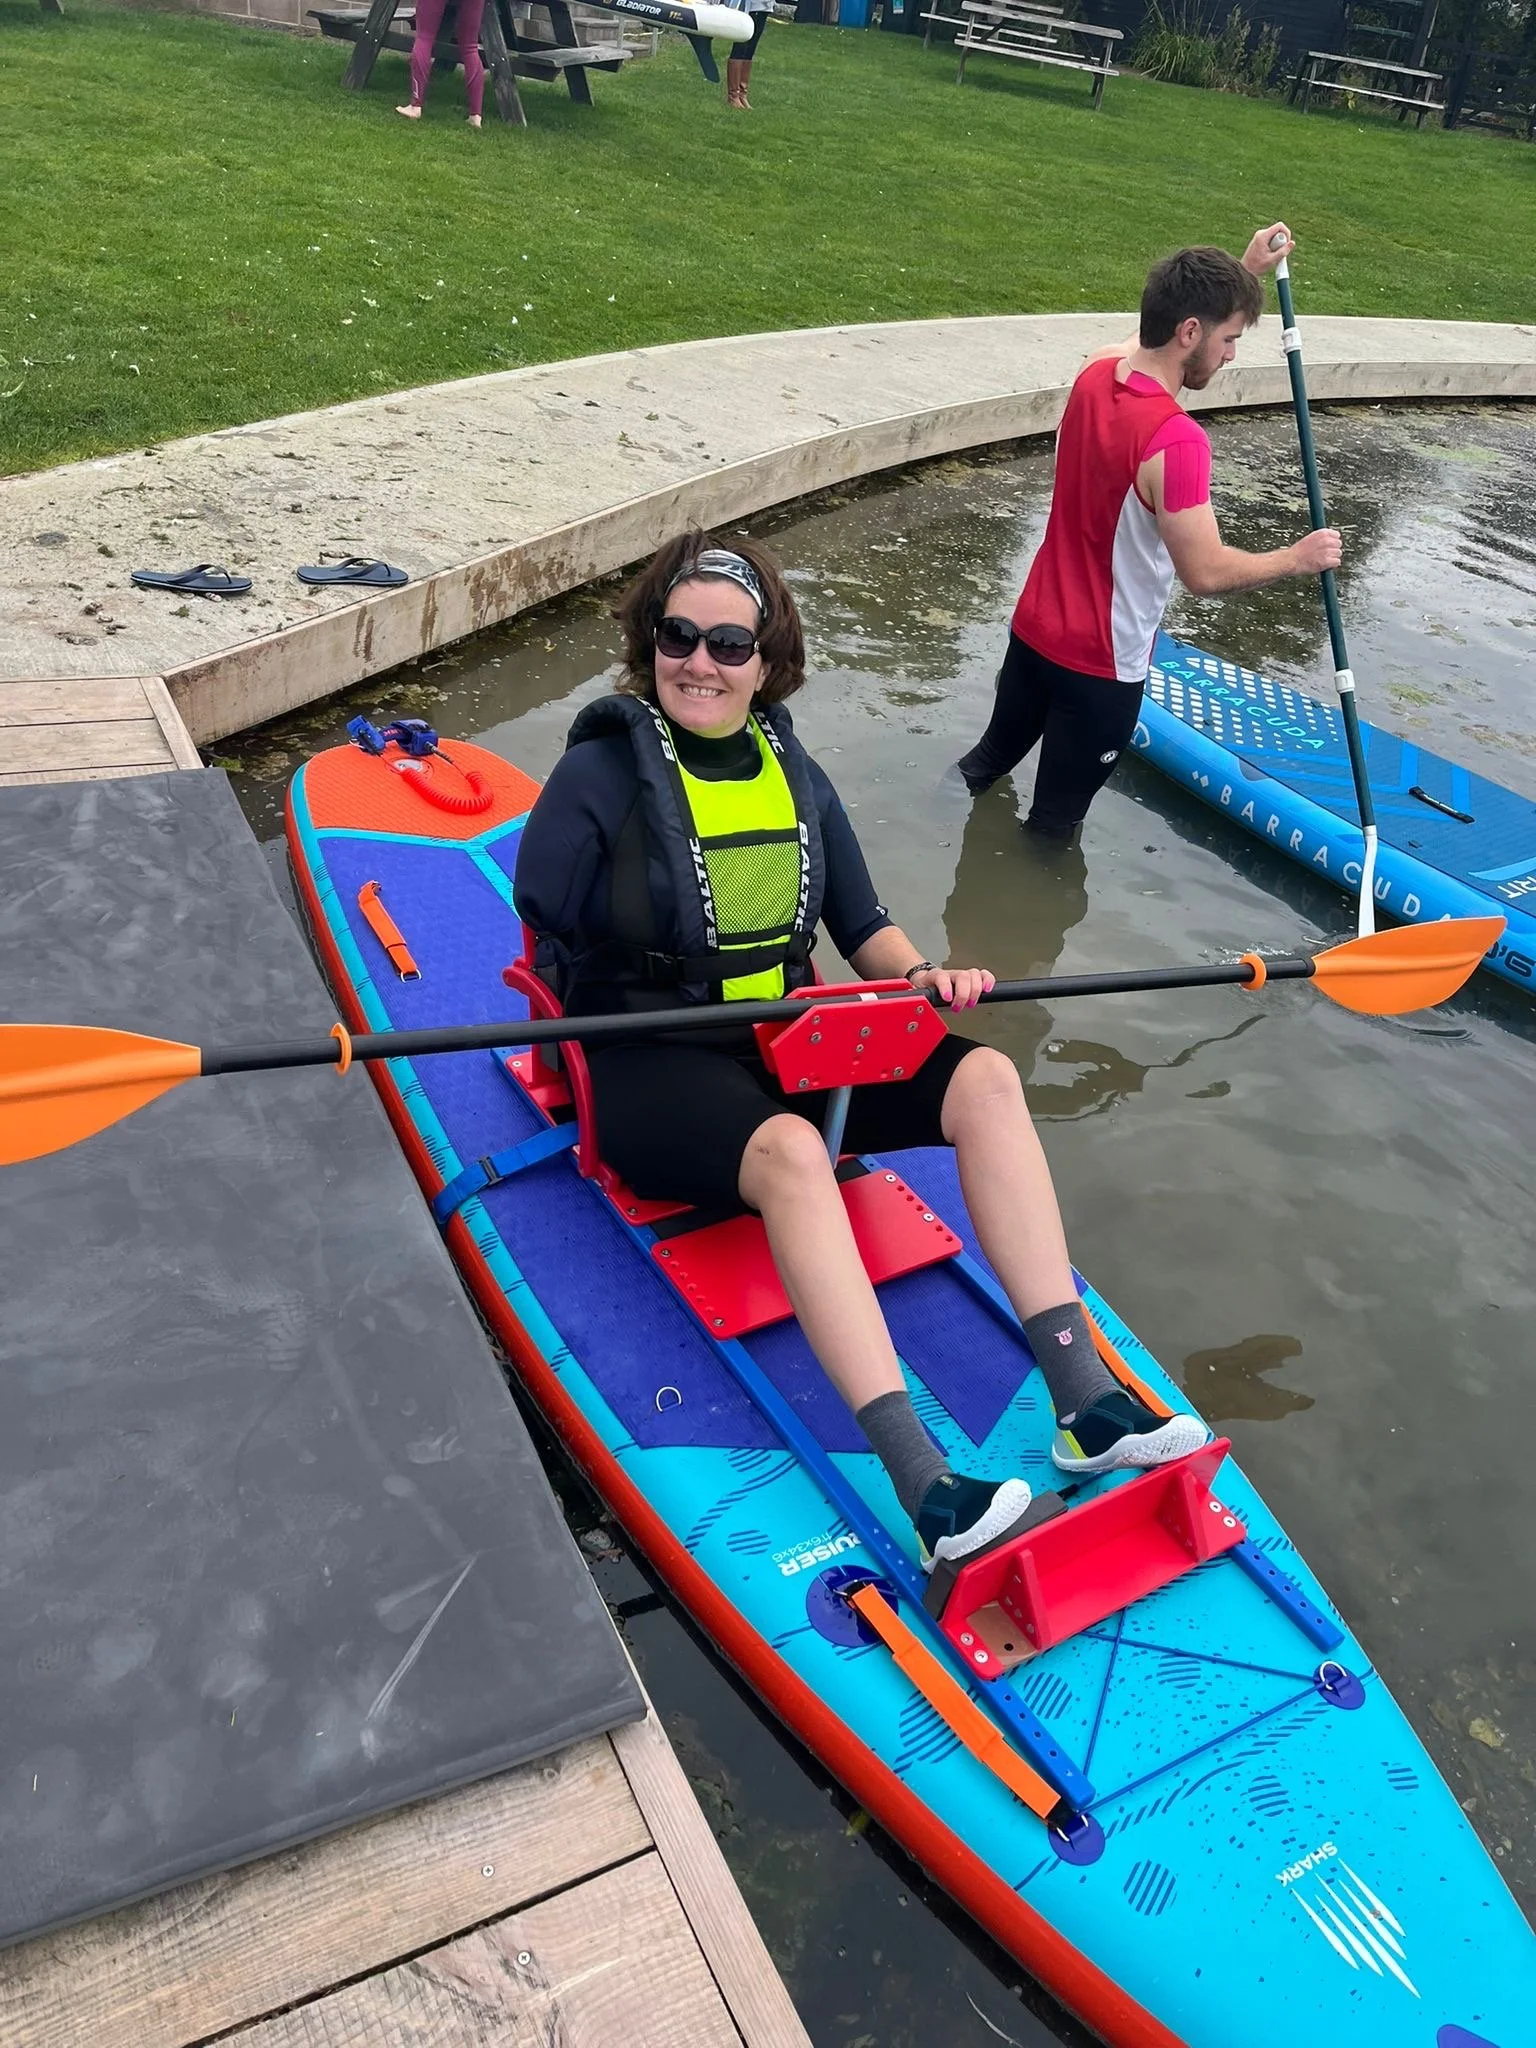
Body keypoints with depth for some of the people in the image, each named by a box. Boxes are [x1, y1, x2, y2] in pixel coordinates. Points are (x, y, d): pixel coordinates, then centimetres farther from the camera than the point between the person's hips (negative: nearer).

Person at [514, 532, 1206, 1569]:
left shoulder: (795, 771, 9)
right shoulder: (602, 773, -7)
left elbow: (862, 923, 13)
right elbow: (548, 946, -5)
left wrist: (920, 973, -6)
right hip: (653, 1065, -6)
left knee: (986, 1081, -14)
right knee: (791, 1151, -38)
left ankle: (1083, 1400, -18)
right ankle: (924, 1487, -42)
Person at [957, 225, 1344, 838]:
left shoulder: (1095, 373, -4)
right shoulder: (1175, 441, -29)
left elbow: (1170, 325, 19)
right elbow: (1206, 572, -26)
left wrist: (1243, 272, 20)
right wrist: (1297, 558, -11)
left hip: (1034, 627, 8)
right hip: (1101, 663, -8)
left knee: (992, 755, 29)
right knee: (1055, 821, 11)